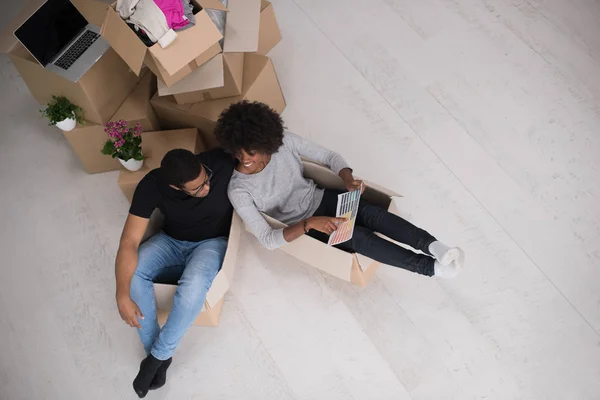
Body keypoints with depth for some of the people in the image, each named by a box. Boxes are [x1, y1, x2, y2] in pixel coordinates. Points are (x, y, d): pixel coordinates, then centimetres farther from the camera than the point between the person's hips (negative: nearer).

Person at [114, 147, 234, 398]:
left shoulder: (224, 164, -29)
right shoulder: (152, 185, -25)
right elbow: (129, 242, -25)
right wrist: (122, 296, -34)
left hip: (212, 242, -2)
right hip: (171, 241, 2)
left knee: (193, 283, -35)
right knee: (130, 271, -26)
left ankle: (158, 355, -10)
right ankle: (154, 349, -8)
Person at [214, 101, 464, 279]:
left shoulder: (284, 141, -16)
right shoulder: (239, 191, -24)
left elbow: (329, 157, -5)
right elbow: (267, 240, -26)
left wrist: (348, 179, -26)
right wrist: (309, 223, -39)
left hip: (320, 199, 4)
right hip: (300, 227, -4)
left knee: (371, 213, -25)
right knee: (358, 236, -28)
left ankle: (432, 246, -37)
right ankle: (430, 267, -30)